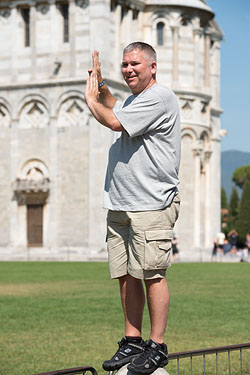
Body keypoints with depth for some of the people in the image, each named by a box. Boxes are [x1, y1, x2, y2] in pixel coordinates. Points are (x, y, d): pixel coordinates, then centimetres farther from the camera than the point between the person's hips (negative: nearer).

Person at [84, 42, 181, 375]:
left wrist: (91, 99, 3)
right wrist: (100, 84, 35)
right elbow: (115, 109, 47)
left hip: (152, 204, -9)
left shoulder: (160, 97, -8)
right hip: (119, 204, 9)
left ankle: (157, 347, -3)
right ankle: (132, 341, 15)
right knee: (126, 276, 8)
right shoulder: (132, 101, 21)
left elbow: (115, 122, -15)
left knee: (152, 274, -8)